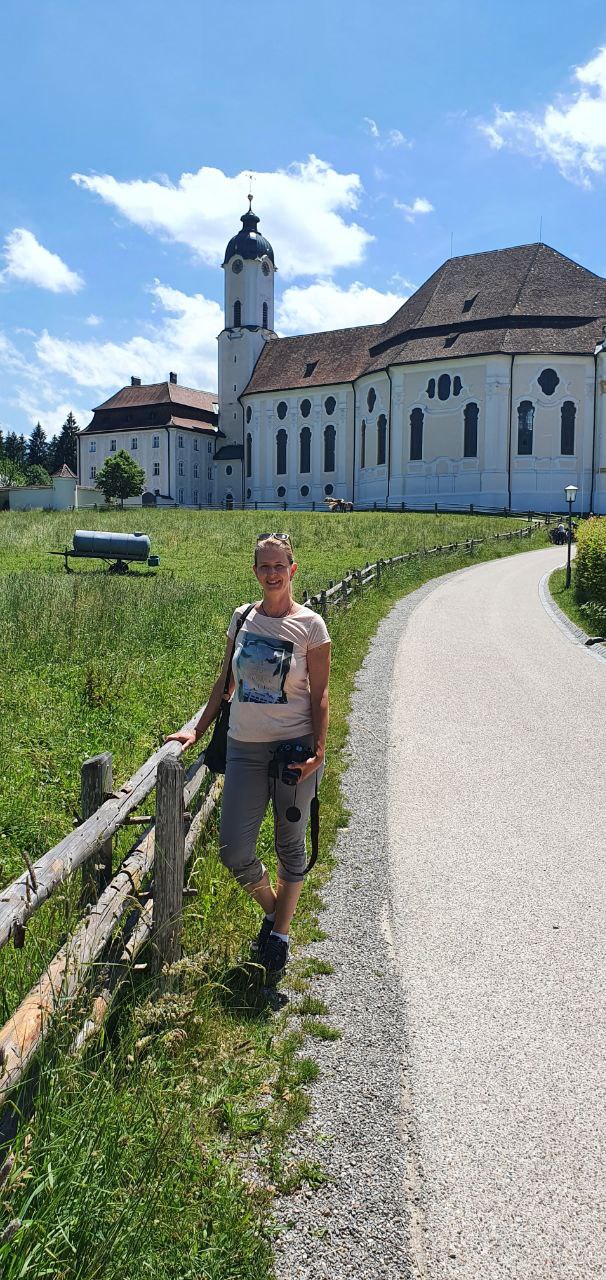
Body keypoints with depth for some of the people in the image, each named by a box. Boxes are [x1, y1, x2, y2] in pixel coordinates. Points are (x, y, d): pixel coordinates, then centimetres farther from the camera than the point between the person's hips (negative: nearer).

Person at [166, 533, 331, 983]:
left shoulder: (310, 625, -6)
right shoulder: (243, 617, 5)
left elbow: (320, 695, -4)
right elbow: (226, 681, 14)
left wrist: (318, 751, -14)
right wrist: (198, 730, 14)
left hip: (293, 747, -3)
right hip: (245, 747, 4)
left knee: (290, 845, 10)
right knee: (234, 852, 2)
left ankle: (281, 932, 30)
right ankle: (273, 909, 31)